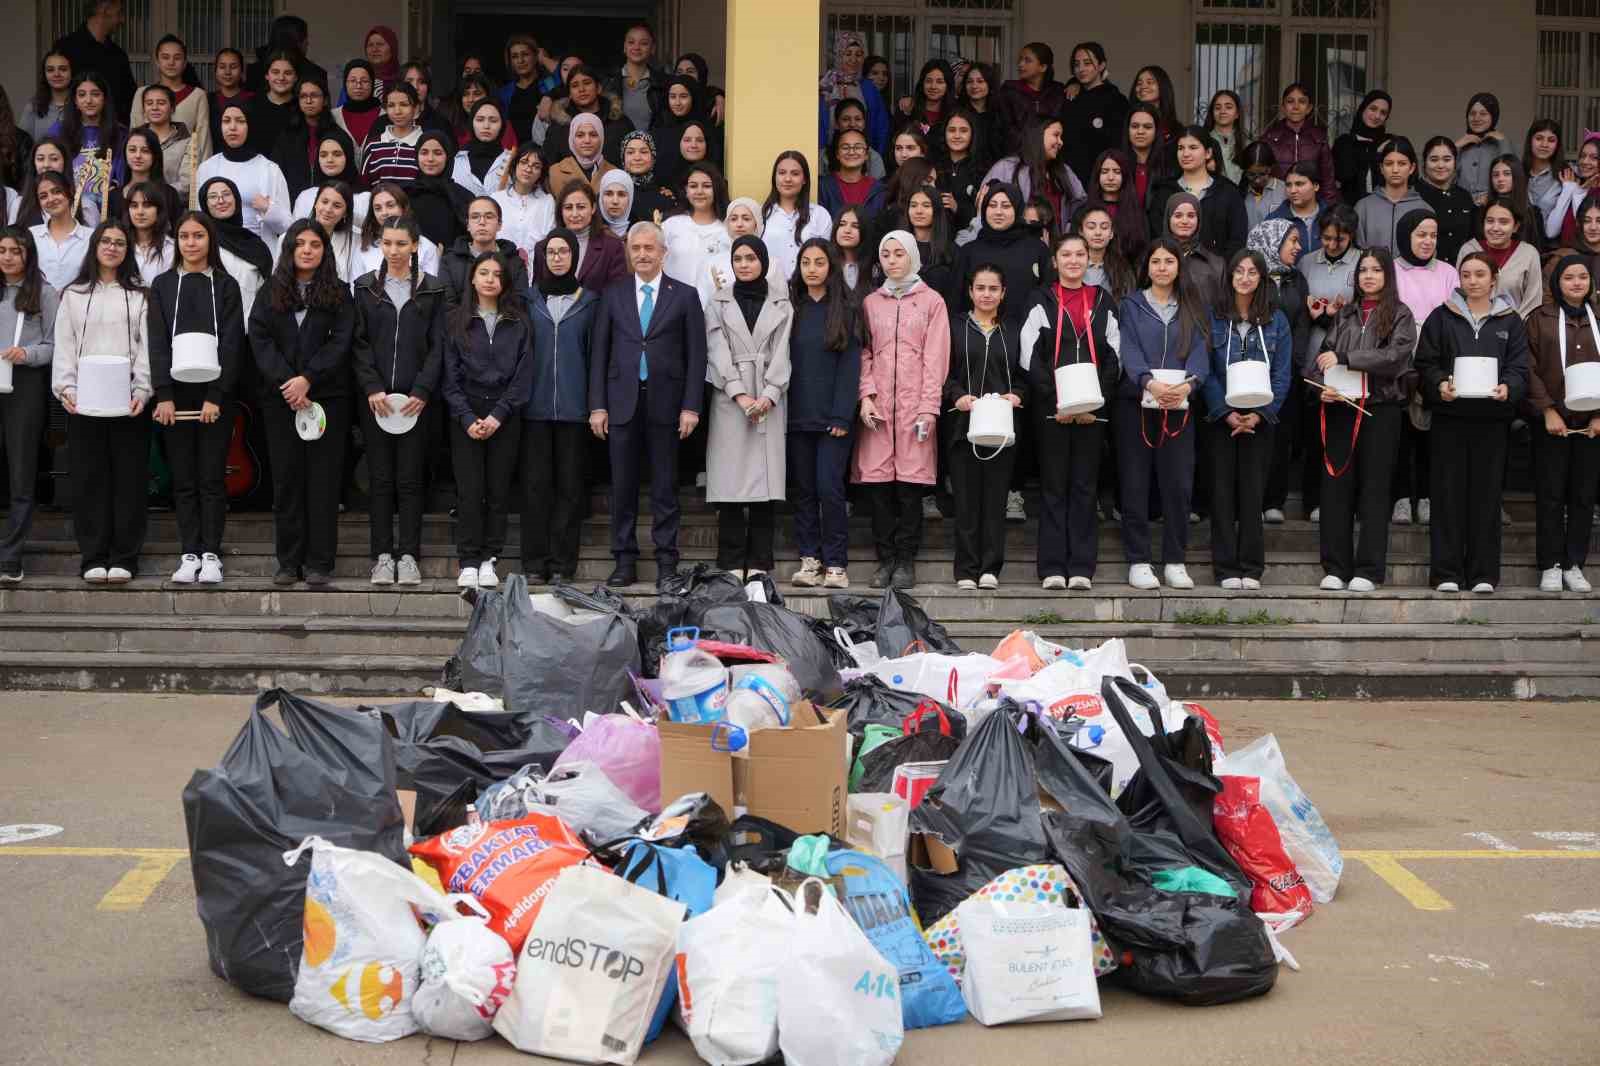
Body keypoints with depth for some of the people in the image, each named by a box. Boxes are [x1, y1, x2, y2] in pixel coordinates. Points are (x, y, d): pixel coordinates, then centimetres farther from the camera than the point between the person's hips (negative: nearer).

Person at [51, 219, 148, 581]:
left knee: (129, 479, 0)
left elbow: (146, 346, 2)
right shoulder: (73, 294, 12)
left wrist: (142, 391, -10)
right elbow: (64, 346, 7)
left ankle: (124, 558, 5)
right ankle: (93, 558, 6)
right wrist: (65, 388, -7)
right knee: (89, 479, 1)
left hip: (128, 402, -1)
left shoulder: (140, 295, 9)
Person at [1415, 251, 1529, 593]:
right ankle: (1446, 572, 4)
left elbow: (1519, 367, 4)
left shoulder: (1510, 321, 11)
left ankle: (1484, 573, 8)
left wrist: (1508, 388, -17)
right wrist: (1440, 384, -17)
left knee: (1486, 491, 3)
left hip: (1493, 416, 1)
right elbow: (1425, 362, 3)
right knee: (1449, 491, -1)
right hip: (1449, 414, -1)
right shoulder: (1442, 317, 8)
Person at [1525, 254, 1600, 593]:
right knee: (1550, 493, 0)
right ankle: (1550, 565, 6)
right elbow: (1530, 369, -3)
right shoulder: (1540, 318, 2)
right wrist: (1548, 410, -11)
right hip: (1551, 419, -2)